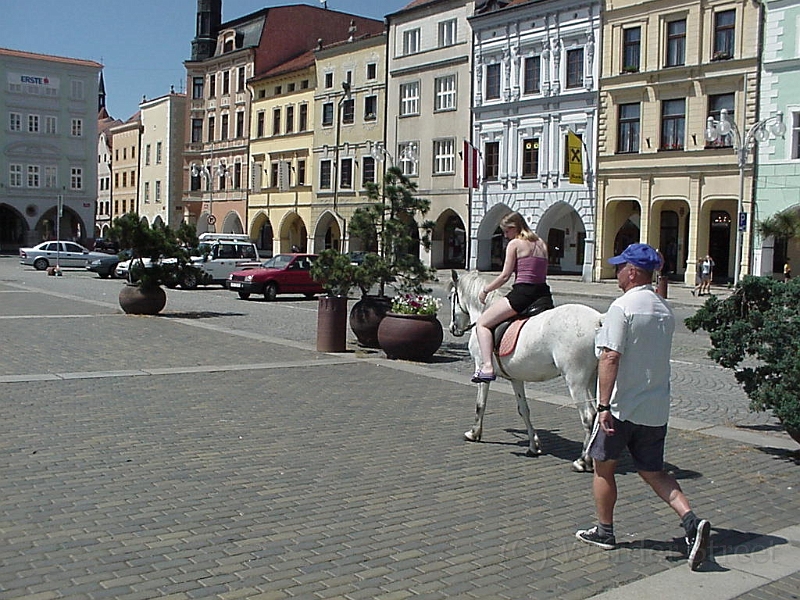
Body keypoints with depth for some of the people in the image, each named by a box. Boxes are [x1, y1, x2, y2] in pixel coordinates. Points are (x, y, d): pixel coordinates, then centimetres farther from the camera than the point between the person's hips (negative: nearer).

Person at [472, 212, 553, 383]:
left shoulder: (514, 244, -1)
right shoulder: (541, 243, 19)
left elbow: (505, 276, -5)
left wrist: (485, 290, 8)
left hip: (522, 293, -7)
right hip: (544, 294, 7)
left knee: (482, 323, 0)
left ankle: (487, 367, -14)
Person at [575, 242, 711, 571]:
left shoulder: (622, 307, -15)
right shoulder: (665, 311, 8)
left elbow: (610, 358, -22)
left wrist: (604, 405, -22)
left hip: (621, 407, -7)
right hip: (656, 408, 7)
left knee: (603, 467, 12)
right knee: (653, 472, 14)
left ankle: (604, 531, 24)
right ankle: (691, 521, -5)